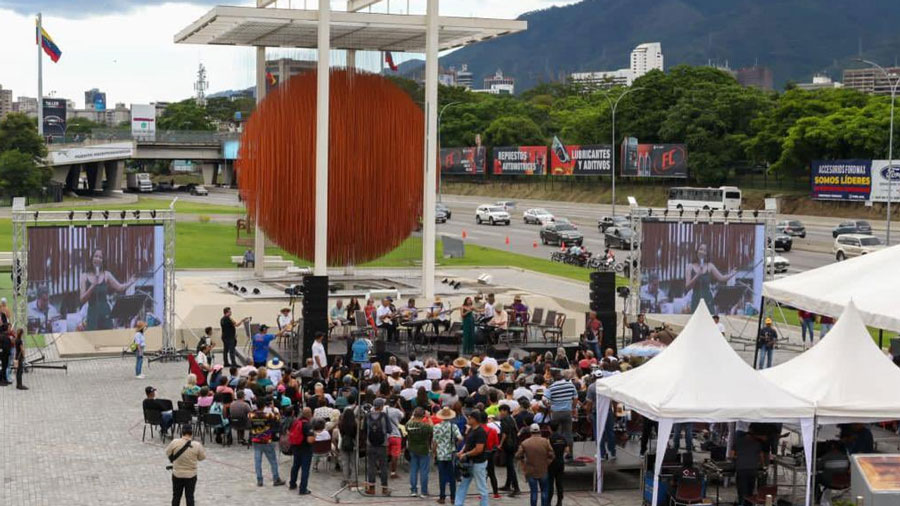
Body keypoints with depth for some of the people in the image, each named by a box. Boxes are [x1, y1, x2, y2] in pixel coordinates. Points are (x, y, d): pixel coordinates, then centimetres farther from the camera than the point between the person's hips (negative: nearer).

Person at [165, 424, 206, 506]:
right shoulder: (197, 445, -17)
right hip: (191, 475, -1)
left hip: (177, 474, 1)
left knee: (176, 496, 15)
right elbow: (203, 457, -2)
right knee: (189, 496, 11)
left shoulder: (174, 443, -16)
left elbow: (168, 453, 0)